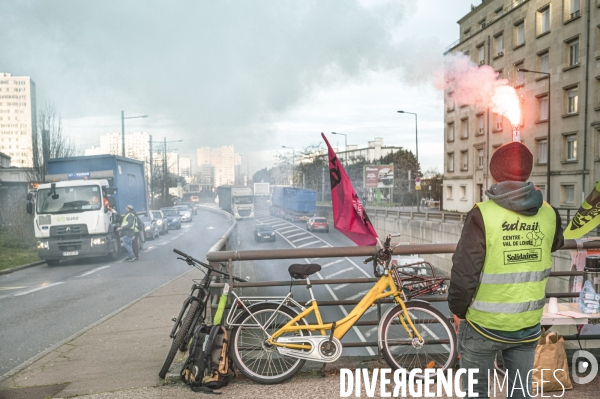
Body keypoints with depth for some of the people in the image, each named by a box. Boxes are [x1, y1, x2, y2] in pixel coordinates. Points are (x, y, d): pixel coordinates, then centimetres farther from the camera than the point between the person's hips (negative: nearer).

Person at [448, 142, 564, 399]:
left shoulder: (483, 215, -21)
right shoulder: (548, 214, -7)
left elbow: (464, 276, -21)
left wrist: (458, 310, -3)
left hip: (484, 325, -4)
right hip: (528, 325, 4)